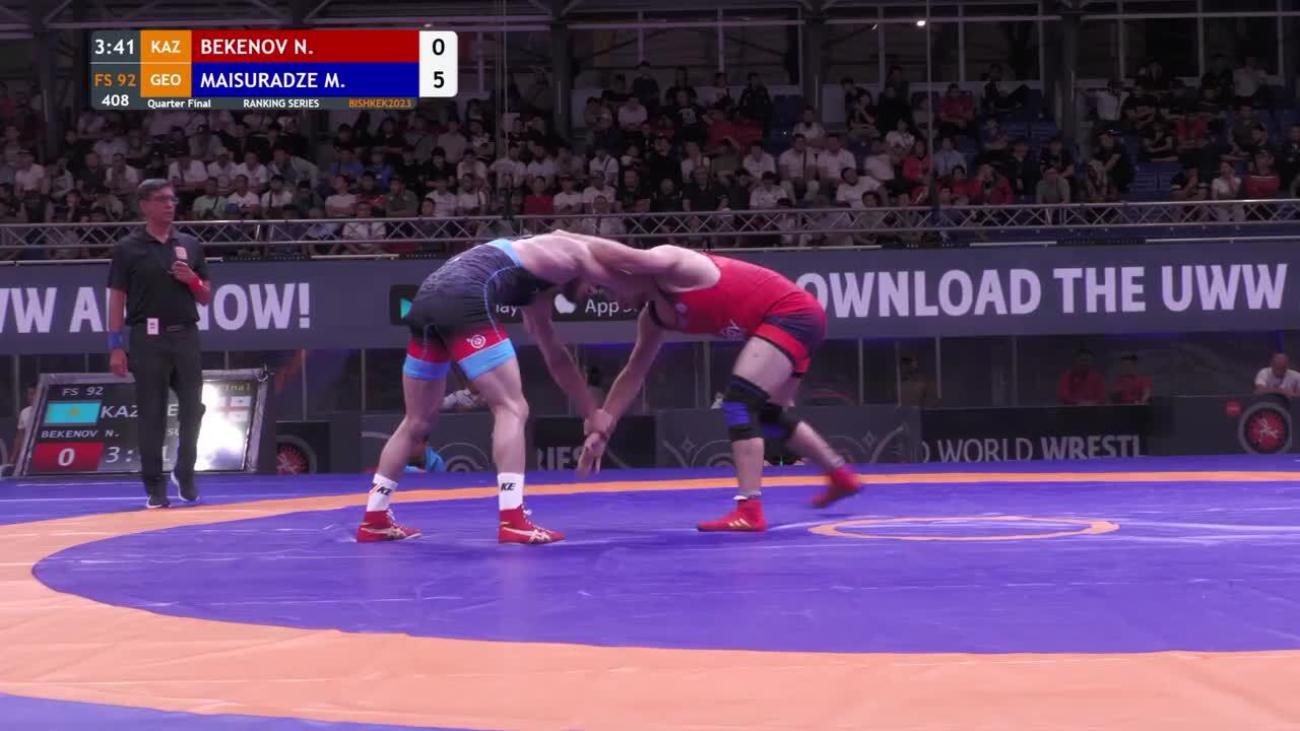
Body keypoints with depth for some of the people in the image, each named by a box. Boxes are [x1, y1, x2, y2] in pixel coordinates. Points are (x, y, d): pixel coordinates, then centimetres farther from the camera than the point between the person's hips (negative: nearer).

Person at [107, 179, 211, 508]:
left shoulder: (190, 245, 11)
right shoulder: (128, 248, 1)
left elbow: (206, 298, 15)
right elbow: (117, 298, -1)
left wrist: (192, 280, -7)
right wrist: (115, 346, -7)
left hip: (186, 335, 3)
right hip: (148, 338, -3)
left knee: (192, 409, 3)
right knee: (151, 414, 0)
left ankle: (184, 473, 22)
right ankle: (155, 487, 6)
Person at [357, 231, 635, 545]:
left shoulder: (536, 293, 36)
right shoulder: (572, 254, 15)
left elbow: (556, 359, 43)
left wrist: (594, 416, 45)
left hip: (426, 301, 9)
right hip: (464, 300, -9)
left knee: (418, 422, 19)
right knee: (511, 408, -3)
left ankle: (374, 519, 23)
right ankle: (513, 522, -12)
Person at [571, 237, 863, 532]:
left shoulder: (668, 267, -15)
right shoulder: (653, 316, 11)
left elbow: (620, 257, -35)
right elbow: (633, 373, 17)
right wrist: (601, 429, 13)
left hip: (792, 313, -11)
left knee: (739, 400, -18)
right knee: (767, 414, 25)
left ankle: (749, 510, -21)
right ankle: (841, 476, 45)